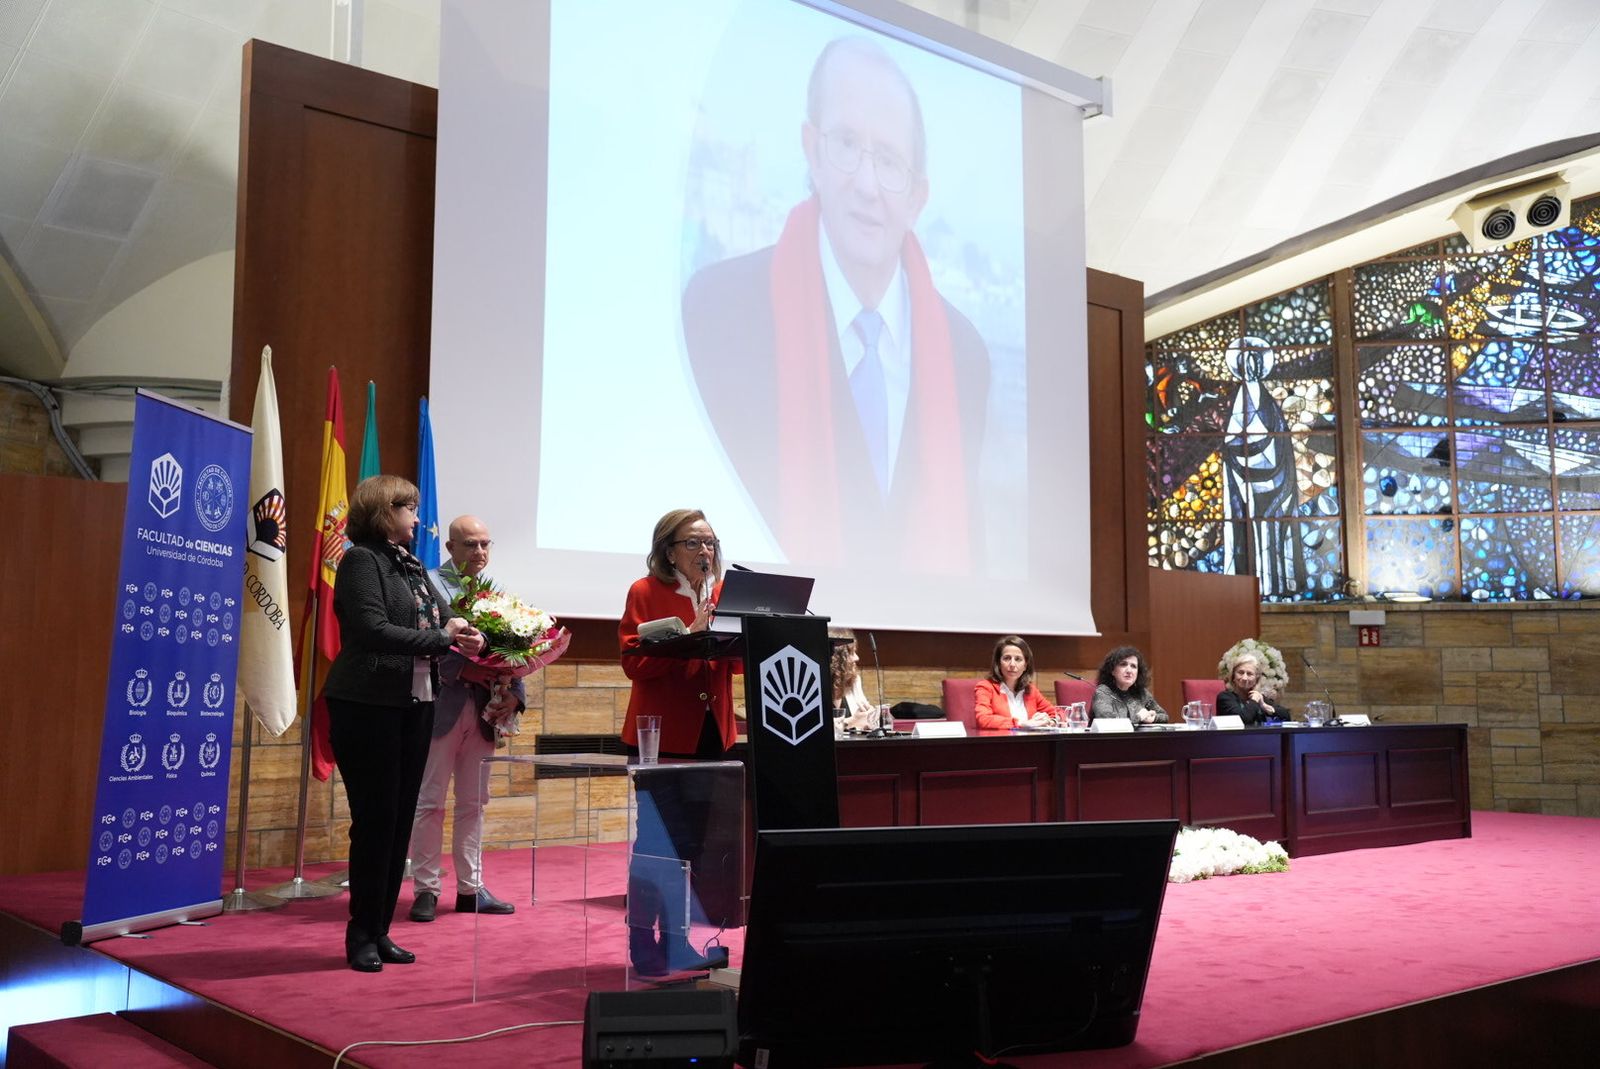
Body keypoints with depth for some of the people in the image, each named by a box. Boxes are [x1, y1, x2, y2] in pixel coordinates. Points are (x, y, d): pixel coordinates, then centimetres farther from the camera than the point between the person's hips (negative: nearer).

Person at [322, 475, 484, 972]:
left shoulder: (411, 564, 15)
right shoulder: (362, 559, -9)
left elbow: (440, 611, 19)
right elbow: (373, 629, -19)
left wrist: (456, 625, -3)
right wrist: (441, 639, -17)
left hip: (414, 705, 8)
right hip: (368, 706, -8)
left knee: (400, 820, 10)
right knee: (375, 820, -3)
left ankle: (380, 931, 19)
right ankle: (361, 936, 9)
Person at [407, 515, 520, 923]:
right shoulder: (428, 583, -4)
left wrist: (513, 692, -7)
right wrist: (464, 668, -25)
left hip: (482, 710, 6)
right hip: (441, 705, -6)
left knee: (473, 803, 12)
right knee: (430, 802, 2)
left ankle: (470, 888, 20)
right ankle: (425, 889, 10)